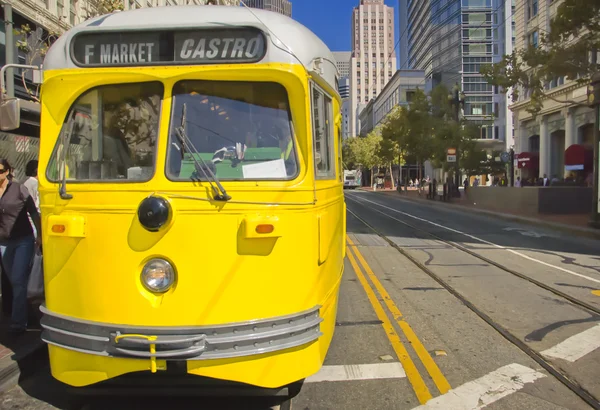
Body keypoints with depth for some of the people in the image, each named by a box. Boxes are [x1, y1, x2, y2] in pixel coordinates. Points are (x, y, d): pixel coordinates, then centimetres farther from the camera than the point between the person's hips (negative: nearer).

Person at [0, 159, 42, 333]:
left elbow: (34, 213, -1)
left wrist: (40, 235, -3)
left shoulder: (19, 189, -5)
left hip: (23, 240, -4)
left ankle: (18, 322, -3)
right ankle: (23, 315, 27)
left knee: (18, 280, -8)